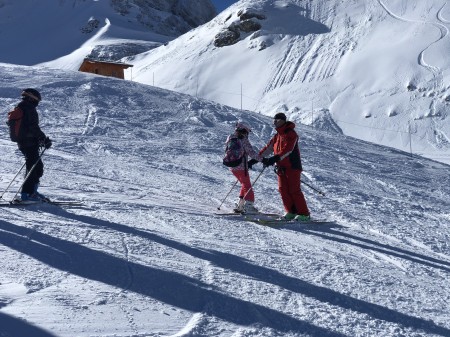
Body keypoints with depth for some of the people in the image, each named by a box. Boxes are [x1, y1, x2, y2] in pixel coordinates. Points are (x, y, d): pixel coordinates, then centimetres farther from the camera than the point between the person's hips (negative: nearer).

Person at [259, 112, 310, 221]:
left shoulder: (291, 133, -10)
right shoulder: (277, 136, 18)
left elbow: (287, 149, -24)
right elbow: (268, 148, 17)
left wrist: (275, 158, -36)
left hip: (292, 166, -8)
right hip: (281, 167, 8)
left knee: (294, 190, -9)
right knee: (283, 190, 2)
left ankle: (304, 214, -4)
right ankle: (291, 212, 10)